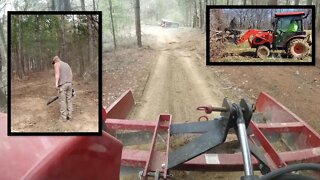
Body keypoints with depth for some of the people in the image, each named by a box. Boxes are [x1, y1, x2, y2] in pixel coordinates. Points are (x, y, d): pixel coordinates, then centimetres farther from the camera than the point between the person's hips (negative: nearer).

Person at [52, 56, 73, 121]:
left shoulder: (56, 64, 1)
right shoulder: (67, 64, 21)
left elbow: (57, 74, -15)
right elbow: (71, 75, 17)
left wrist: (56, 83, -23)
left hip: (62, 85, -6)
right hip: (69, 84, 6)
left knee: (63, 101, 0)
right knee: (69, 100, 10)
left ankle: (64, 117, 4)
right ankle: (69, 116, 13)